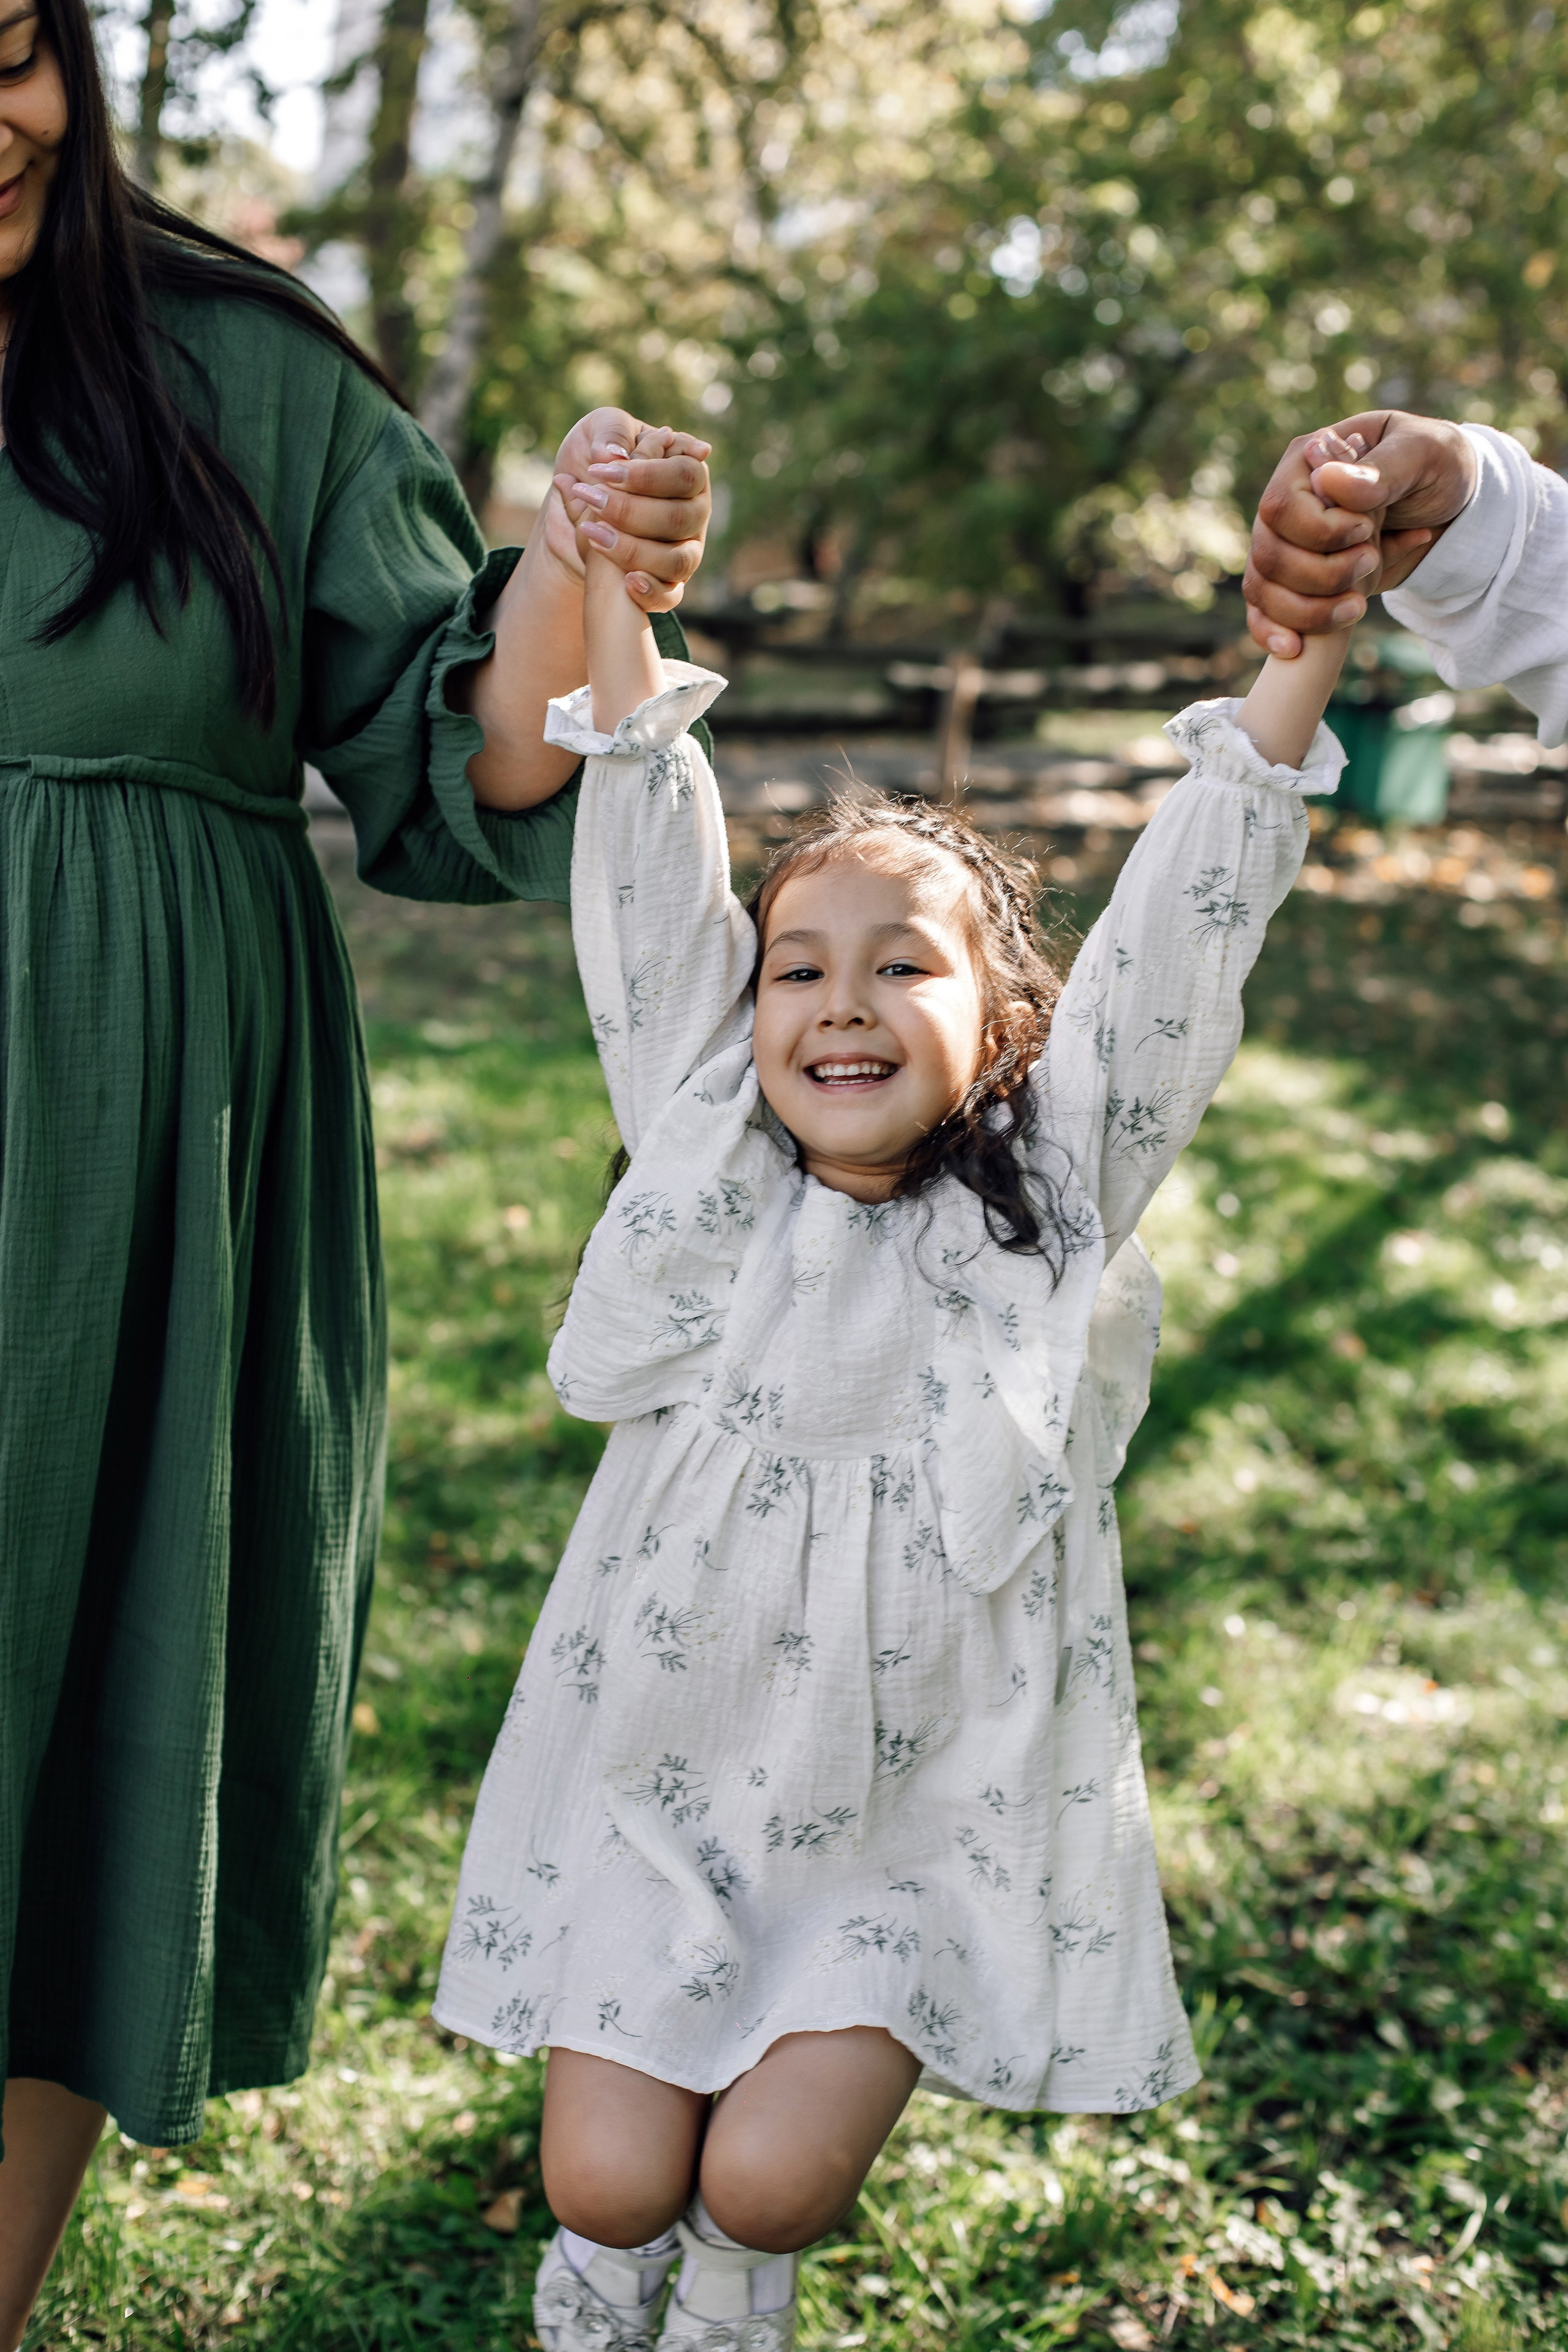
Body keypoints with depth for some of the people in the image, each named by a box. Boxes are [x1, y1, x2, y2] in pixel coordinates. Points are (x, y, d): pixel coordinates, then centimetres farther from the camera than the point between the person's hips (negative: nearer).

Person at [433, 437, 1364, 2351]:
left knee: (767, 2179, -9)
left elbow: (1177, 932, -10)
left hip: (927, 1811, -1)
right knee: (611, 2183, -3)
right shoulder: (706, 1165, -1)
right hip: (661, 1777, 2)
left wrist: (1310, 630, -16)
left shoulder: (1050, 1197, -5)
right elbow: (651, 891, -4)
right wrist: (615, 575, -8)